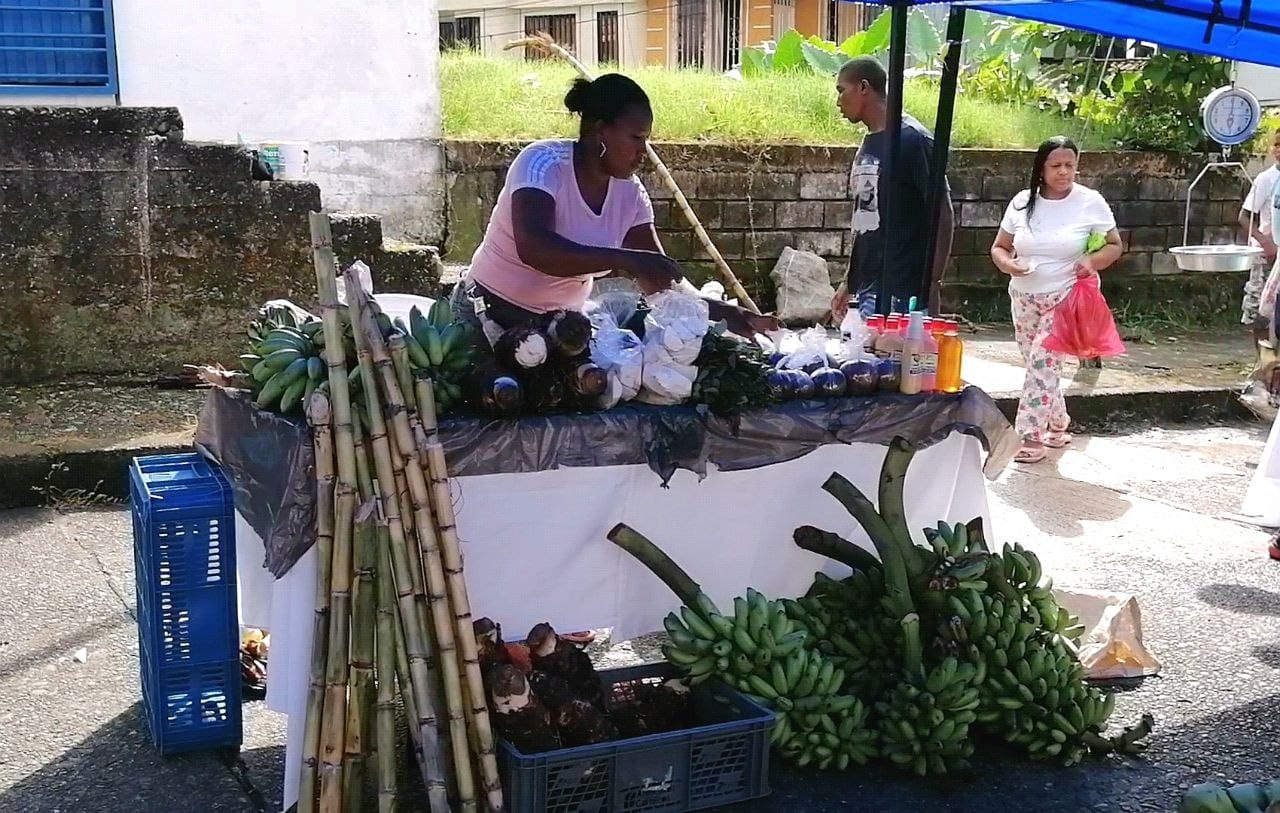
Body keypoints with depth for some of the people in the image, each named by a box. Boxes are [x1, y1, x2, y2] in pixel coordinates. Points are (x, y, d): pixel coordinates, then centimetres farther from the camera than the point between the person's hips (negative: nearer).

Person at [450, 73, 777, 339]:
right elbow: (533, 247, -38)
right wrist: (626, 259, -44)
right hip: (490, 314, -5)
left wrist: (721, 312, -18)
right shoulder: (543, 162, -21)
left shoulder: (629, 193, -4)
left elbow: (660, 276, -2)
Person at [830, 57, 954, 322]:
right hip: (866, 290, 8)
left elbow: (942, 215, -12)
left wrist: (933, 286, -16)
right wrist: (849, 283, 20)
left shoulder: (912, 139, -10)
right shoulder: (868, 145, 16)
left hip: (899, 293, -8)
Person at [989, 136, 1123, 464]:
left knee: (1042, 361, -16)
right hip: (1024, 297, 4)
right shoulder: (1022, 202, 2)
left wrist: (1094, 261, -19)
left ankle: (1032, 436, -11)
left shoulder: (1091, 202, -5)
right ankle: (1058, 424, 31)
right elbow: (999, 247, 8)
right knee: (1039, 364, 11)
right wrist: (1008, 264, -15)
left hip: (1066, 297, -4)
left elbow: (1115, 245, 2)